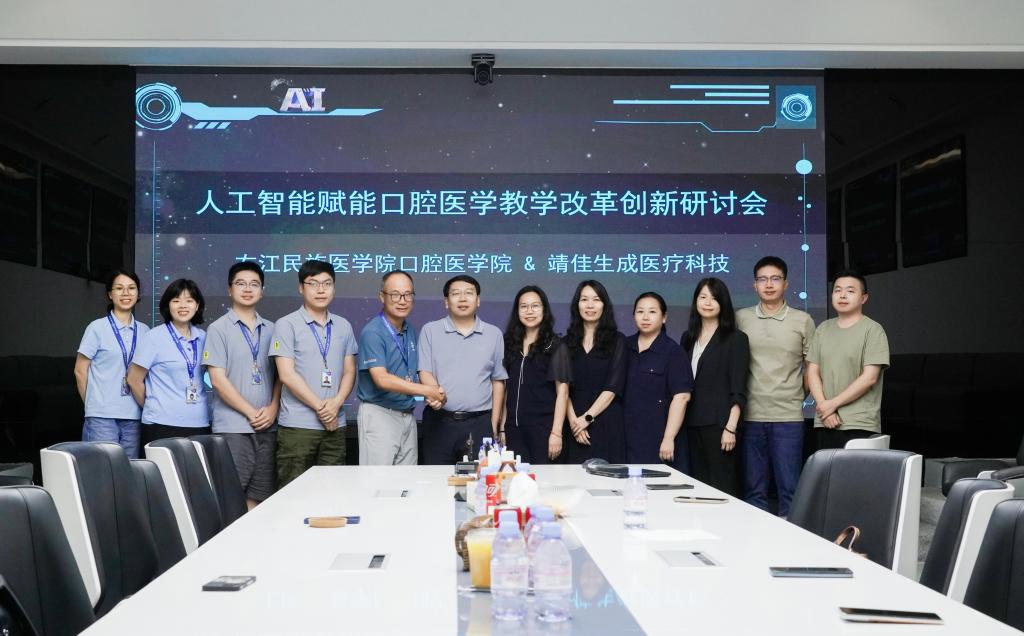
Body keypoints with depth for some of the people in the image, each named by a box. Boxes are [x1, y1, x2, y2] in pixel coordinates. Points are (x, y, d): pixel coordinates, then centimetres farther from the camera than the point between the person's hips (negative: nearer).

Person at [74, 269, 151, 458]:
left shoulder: (144, 331, 10)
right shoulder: (97, 328, -1)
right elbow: (80, 371, 4)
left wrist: (143, 401, 10)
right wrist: (93, 404, 8)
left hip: (133, 417, 4)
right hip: (102, 416, -4)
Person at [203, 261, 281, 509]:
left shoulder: (271, 330, 12)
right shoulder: (218, 329, -1)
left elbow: (280, 375, 13)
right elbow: (218, 379, -7)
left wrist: (273, 408, -4)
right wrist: (251, 413, -10)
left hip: (267, 426, 4)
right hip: (233, 426, -4)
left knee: (258, 497, 8)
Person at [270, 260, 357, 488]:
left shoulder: (343, 326, 12)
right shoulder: (287, 325, -2)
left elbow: (349, 371, 10)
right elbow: (287, 375, -8)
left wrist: (337, 402, -8)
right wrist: (320, 407, -9)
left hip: (335, 424, 4)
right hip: (297, 426, -4)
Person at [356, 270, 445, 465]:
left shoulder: (411, 331, 11)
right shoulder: (372, 332, -13)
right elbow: (382, 379, -22)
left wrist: (434, 396, -5)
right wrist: (427, 390, -22)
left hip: (408, 416, 7)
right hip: (379, 414, -7)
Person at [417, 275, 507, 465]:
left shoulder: (494, 334, 9)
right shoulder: (430, 331, 6)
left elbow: (498, 381, 11)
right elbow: (425, 372, 0)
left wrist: (494, 425, 7)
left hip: (480, 423, 1)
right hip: (439, 422, 0)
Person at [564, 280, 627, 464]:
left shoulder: (617, 340, 4)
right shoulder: (568, 342, 11)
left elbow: (613, 387, -5)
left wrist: (587, 418, -11)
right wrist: (573, 420, -11)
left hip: (607, 423, -2)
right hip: (575, 426, 2)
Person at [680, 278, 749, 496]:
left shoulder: (736, 339, -1)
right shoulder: (688, 338, 14)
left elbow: (738, 390, -6)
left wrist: (731, 428, -14)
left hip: (720, 424, -5)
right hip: (692, 424, 5)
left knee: (721, 486, -4)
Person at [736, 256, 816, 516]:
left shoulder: (803, 321, 4)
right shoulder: (741, 318, 5)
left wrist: (797, 394, 5)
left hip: (789, 416, -1)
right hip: (751, 416, 1)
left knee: (789, 487, 2)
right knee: (753, 488, 8)